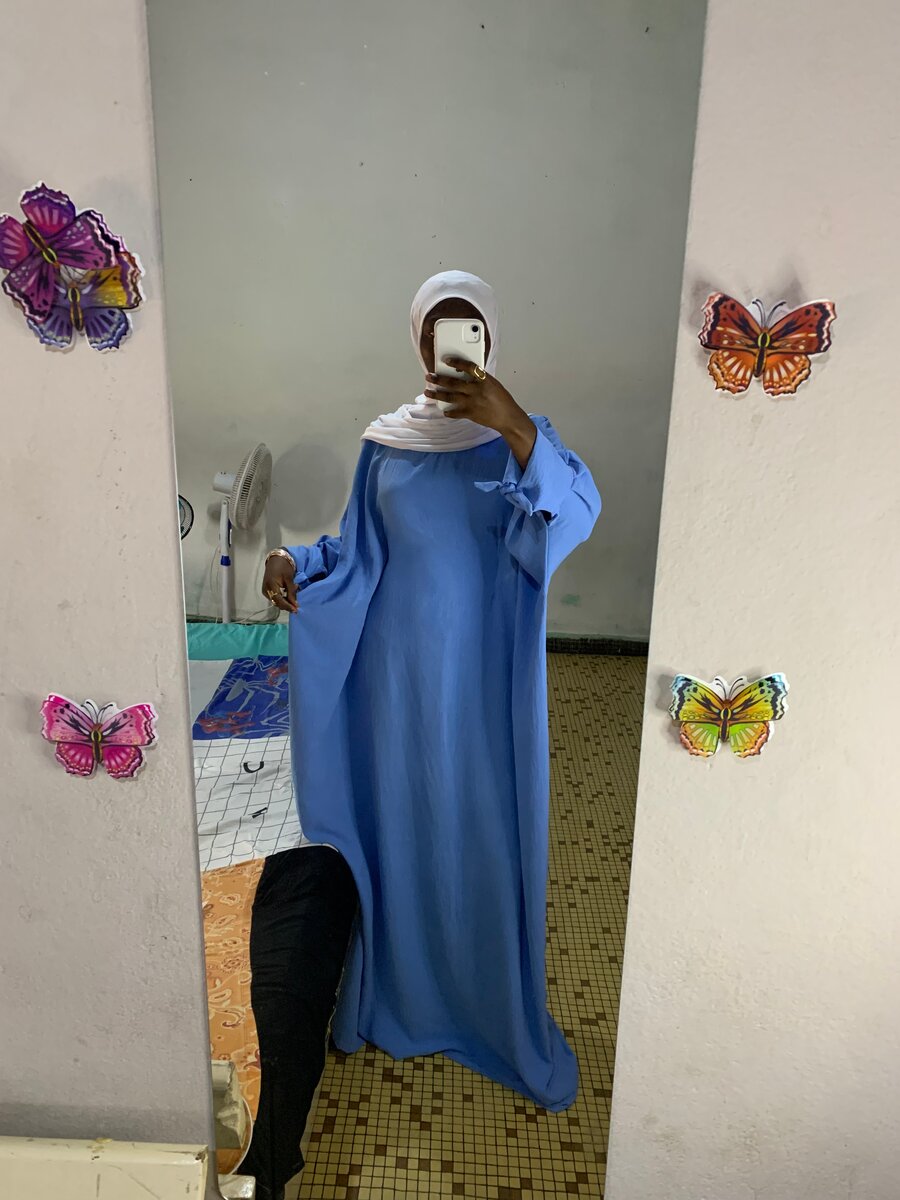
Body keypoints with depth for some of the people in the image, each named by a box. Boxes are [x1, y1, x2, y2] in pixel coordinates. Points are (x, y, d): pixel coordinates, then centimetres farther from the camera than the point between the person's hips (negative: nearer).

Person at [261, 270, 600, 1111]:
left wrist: (514, 426, -37)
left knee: (489, 835, 7)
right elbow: (357, 553, 6)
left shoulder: (516, 436, -3)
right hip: (398, 669, 2)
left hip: (483, 674, -2)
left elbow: (578, 511, -23)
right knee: (399, 826, 13)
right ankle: (400, 997, 36)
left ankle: (500, 1013, 30)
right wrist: (295, 560, -13)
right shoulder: (387, 441, 5)